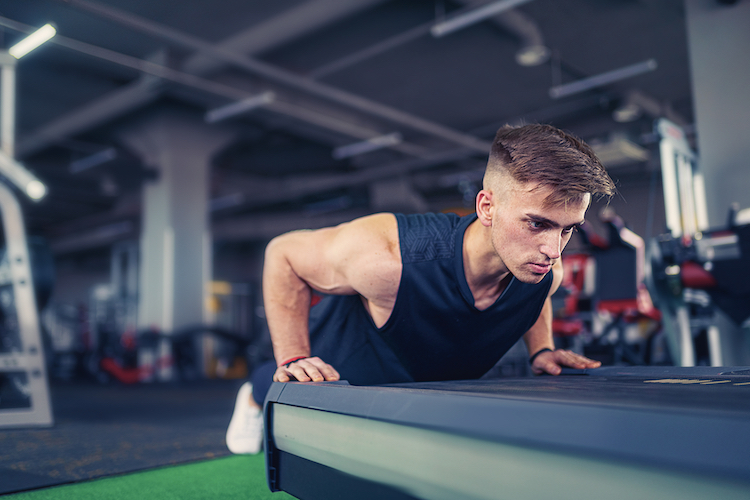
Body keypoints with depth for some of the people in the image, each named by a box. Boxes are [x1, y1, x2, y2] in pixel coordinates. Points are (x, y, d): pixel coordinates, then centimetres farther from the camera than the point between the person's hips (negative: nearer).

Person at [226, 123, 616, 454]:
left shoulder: (547, 271, -28)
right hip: (331, 375, -3)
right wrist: (294, 360, -31)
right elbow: (283, 254, -28)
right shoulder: (387, 258, -46)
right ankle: (255, 396, 54)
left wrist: (541, 350, -15)